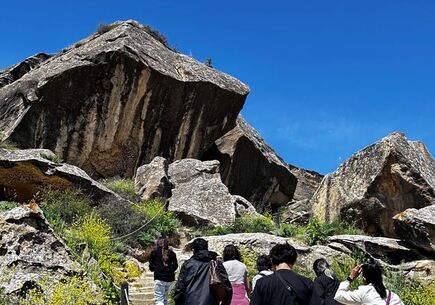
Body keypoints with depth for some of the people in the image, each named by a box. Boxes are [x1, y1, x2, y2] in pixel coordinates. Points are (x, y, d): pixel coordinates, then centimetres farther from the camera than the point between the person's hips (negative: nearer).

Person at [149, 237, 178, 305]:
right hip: (170, 278, 4)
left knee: (159, 299, -8)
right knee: (166, 298, 18)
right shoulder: (171, 253, 9)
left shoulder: (154, 252, 4)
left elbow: (151, 266, 3)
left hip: (159, 278, -4)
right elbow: (175, 265, 3)